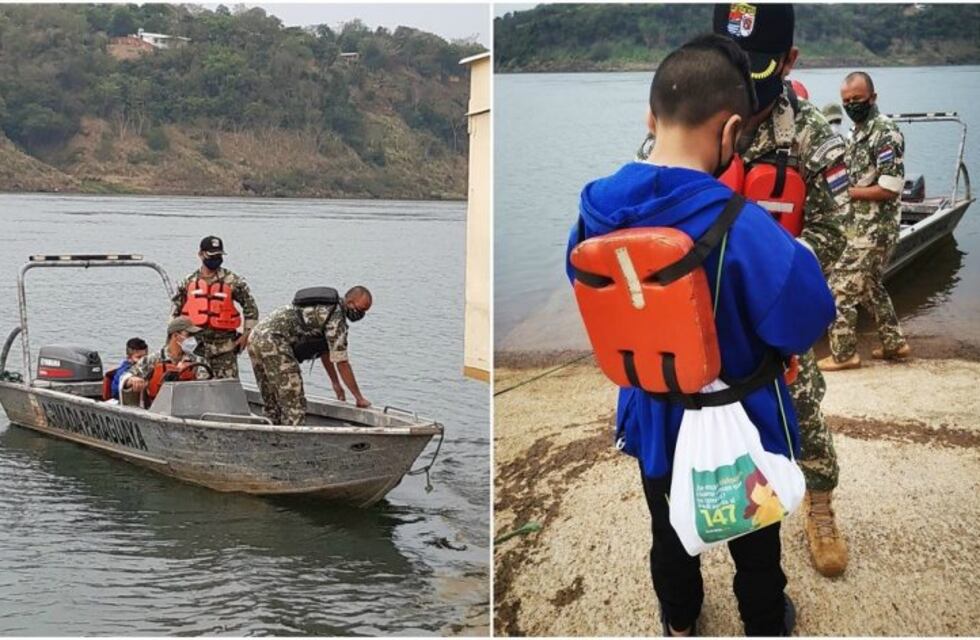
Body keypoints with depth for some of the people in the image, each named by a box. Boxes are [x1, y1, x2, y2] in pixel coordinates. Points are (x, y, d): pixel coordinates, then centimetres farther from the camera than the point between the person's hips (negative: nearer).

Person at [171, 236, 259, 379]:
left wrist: (246, 334, 0)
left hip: (224, 345, -2)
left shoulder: (233, 281, 1)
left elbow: (251, 308, 5)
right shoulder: (188, 282, 8)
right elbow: (175, 310, 15)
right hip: (194, 341, 2)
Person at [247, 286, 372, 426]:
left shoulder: (325, 308, 23)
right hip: (273, 340, -10)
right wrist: (359, 397, 1)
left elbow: (324, 350, 32)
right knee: (294, 404, -9)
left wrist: (336, 384, 37)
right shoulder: (336, 316, -6)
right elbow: (341, 362, -6)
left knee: (272, 404, 16)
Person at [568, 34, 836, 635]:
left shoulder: (598, 210, -14)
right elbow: (808, 319, -28)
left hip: (652, 420, 4)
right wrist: (795, 252, -11)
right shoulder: (739, 225, -33)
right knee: (754, 544, 24)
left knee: (670, 533, 30)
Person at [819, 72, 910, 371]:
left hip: (874, 230, -10)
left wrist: (846, 192, -17)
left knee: (840, 287, -6)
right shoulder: (857, 133, 12)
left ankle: (843, 354, 5)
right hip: (862, 226, 10)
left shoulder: (885, 134, -18)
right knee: (871, 286, 20)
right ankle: (894, 343, 31)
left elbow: (890, 189, -23)